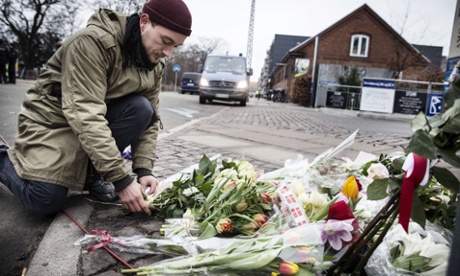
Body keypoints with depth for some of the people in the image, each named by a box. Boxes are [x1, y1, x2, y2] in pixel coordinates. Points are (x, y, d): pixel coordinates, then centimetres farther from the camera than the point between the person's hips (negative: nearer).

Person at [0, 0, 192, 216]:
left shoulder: (154, 64, -6)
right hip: (53, 118, -5)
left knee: (141, 109, -22)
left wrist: (144, 169, -19)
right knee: (47, 200, -20)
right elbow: (85, 116, -35)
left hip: (101, 117, 6)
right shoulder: (94, 41, -28)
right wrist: (122, 179, -37)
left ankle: (92, 173, -6)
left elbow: (150, 119, -4)